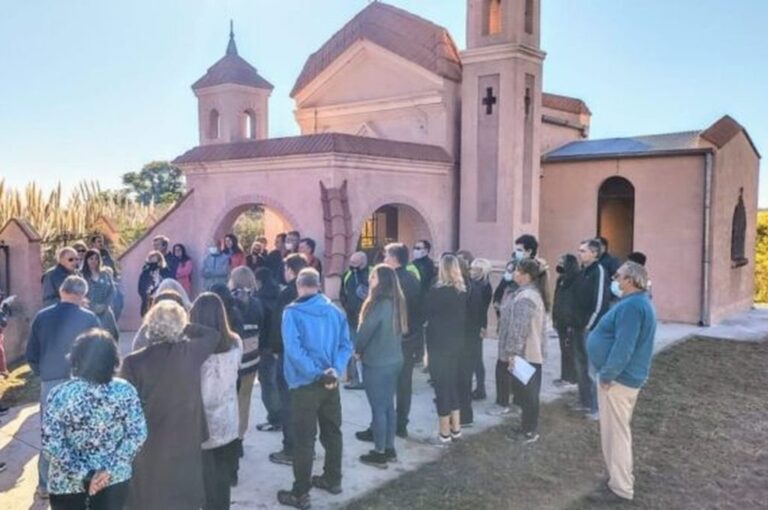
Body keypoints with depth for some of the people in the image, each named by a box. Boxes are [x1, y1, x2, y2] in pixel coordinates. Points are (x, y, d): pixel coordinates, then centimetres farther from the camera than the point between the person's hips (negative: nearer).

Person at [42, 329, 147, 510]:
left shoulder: (60, 395, -18)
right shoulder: (125, 391, -13)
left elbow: (51, 444, -19)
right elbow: (137, 434, -11)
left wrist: (82, 475, -15)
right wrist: (111, 469, -10)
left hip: (68, 482, -1)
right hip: (114, 479, 2)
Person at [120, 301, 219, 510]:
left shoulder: (134, 362, -15)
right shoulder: (191, 353, -11)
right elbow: (213, 334, 10)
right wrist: (184, 327, 7)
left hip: (148, 450, -1)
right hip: (185, 445, 1)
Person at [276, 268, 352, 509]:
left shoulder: (293, 312, -11)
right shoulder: (335, 311, 4)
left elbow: (293, 349, -21)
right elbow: (346, 345, -1)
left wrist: (317, 373, -19)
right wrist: (335, 370, -11)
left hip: (306, 383, -5)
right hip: (331, 382, 5)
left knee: (304, 439, 1)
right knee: (332, 432, 19)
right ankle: (333, 479, 33)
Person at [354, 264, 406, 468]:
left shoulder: (379, 305, -22)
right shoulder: (396, 302, 4)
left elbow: (365, 330, -17)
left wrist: (358, 350, 2)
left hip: (377, 363, -8)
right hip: (394, 360, 8)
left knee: (378, 408, 2)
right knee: (389, 406, 16)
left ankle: (379, 453, 11)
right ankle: (389, 449, 25)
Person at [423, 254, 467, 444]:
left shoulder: (436, 292, -17)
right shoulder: (462, 292, 2)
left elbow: (425, 314, -6)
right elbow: (464, 317, 9)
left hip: (439, 344, -6)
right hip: (456, 343, 6)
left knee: (441, 386, 2)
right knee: (452, 384, 17)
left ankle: (445, 433, 9)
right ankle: (455, 428, 24)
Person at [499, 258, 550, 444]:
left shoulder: (525, 297, -22)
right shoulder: (535, 293, 13)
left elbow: (520, 328, -25)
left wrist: (512, 352, -22)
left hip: (523, 353, -10)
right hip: (533, 352, 10)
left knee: (524, 392, 0)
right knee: (528, 392, 18)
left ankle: (529, 431, 10)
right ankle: (529, 428, 28)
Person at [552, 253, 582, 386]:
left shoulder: (576, 280, -15)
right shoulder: (562, 278, 11)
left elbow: (577, 303, -19)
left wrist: (572, 322, -21)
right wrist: (555, 318, 13)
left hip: (571, 322, -8)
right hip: (562, 321, 8)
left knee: (571, 350, 0)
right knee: (564, 349, 13)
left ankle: (571, 377, 8)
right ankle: (565, 375, 21)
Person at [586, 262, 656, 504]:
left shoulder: (631, 306, -23)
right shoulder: (640, 302, 12)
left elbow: (623, 347, -28)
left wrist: (607, 375, -20)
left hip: (619, 377, -11)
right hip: (626, 376, 11)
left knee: (615, 432, -1)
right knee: (617, 430, 20)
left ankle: (620, 488, 9)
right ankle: (620, 477, 32)